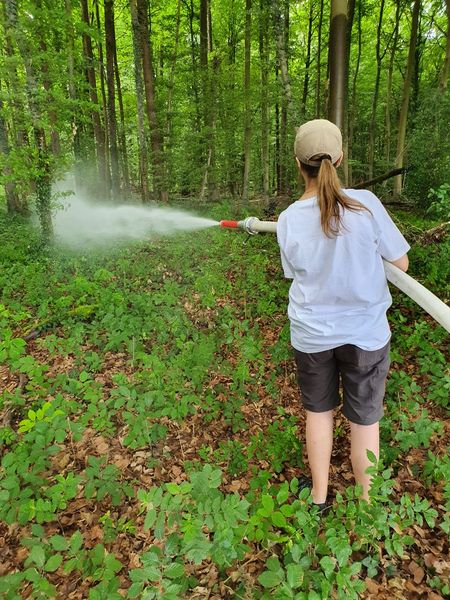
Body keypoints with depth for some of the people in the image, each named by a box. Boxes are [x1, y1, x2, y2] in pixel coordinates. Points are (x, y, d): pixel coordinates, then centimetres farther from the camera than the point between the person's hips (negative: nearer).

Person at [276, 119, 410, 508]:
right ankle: (366, 505, 34)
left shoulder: (288, 219, -10)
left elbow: (297, 274, 2)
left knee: (318, 411, 20)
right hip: (366, 333, -1)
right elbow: (401, 264, -6)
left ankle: (319, 498, 38)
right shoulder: (365, 203, -15)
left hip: (311, 334, 2)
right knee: (365, 419, 15)